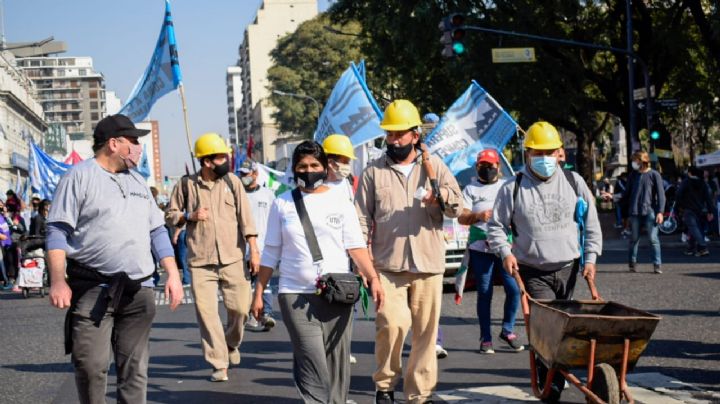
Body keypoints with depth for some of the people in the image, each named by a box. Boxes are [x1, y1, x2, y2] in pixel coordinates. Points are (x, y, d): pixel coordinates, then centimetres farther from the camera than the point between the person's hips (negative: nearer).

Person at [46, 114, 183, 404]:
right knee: (91, 367, -7)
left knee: (135, 369, 4)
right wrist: (58, 281, -16)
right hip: (93, 290, -6)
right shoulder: (80, 176, -1)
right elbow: (57, 231, -7)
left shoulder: (137, 181, 19)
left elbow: (157, 231, 22)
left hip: (138, 292, 6)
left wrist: (172, 274, 12)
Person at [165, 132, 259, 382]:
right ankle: (219, 364, 5)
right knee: (206, 312, -4)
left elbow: (245, 217, 0)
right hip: (201, 261, -1)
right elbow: (170, 216, 11)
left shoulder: (232, 182, 4)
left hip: (233, 258, 1)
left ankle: (232, 343, 34)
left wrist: (254, 250, -5)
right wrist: (190, 216, -9)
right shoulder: (186, 185, 3)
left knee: (239, 307, 2)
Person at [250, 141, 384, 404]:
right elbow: (271, 253, 10)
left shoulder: (340, 202, 7)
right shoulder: (282, 204, 8)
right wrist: (259, 292, 7)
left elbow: (356, 246, 0)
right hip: (296, 295, -1)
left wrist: (372, 278, -14)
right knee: (312, 364, -12)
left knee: (337, 363, 3)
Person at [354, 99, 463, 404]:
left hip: (428, 265, 1)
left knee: (426, 332, 3)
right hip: (387, 265, -1)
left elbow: (458, 208, 3)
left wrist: (443, 196, -19)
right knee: (393, 323, -18)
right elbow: (362, 219, 9)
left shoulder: (434, 167, 9)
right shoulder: (373, 172, 8)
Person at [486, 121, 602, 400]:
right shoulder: (513, 188, -2)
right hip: (533, 272, -3)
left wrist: (590, 257, 4)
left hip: (568, 269, 3)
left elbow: (591, 223, 12)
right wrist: (505, 252, -10)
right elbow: (496, 226, 5)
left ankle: (555, 375, 24)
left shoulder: (573, 182, 5)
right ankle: (552, 384, -10)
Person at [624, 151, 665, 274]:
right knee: (634, 239, 6)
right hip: (634, 212, 3)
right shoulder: (633, 175, 13)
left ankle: (657, 265, -3)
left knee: (653, 239, -6)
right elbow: (627, 194, 18)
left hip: (649, 211, -3)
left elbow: (661, 194, -2)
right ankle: (632, 263, 14)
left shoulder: (654, 175, 1)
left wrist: (660, 212, -10)